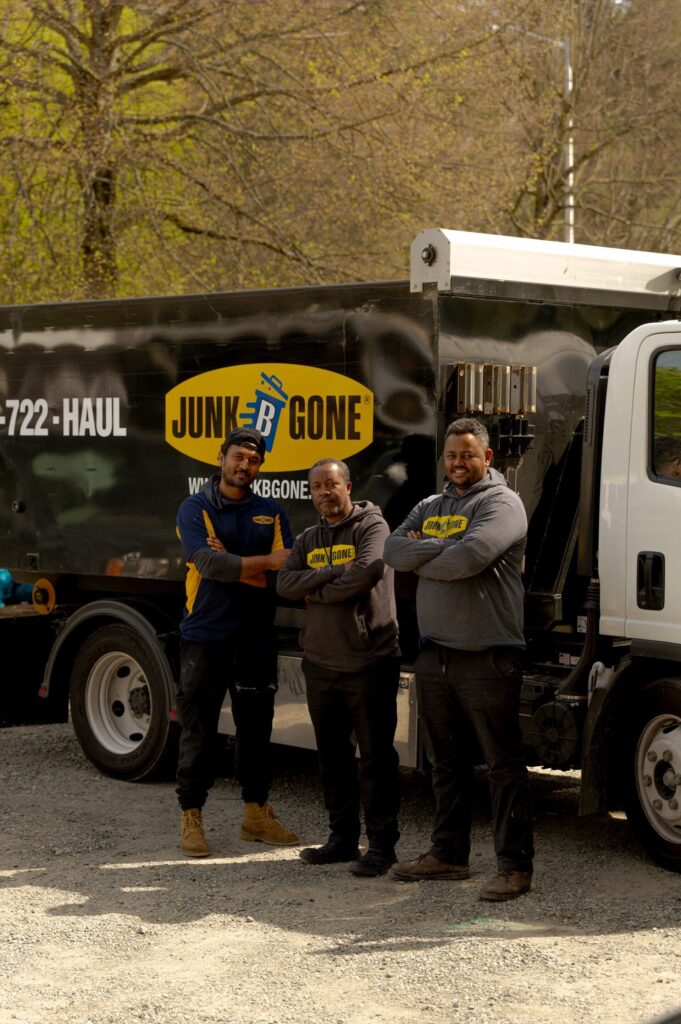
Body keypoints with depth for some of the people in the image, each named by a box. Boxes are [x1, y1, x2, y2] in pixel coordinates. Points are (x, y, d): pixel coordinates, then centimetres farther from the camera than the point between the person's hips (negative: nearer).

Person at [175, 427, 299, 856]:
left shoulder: (271, 513, 8)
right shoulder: (196, 508, -2)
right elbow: (208, 563, -18)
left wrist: (233, 566, -13)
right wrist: (265, 562, -16)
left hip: (256, 637, 4)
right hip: (205, 635, -3)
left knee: (256, 727, 10)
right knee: (199, 729, 0)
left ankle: (256, 812, 21)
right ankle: (192, 817, 6)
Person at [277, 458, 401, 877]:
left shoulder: (371, 526, -4)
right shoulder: (310, 539, 16)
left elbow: (368, 572, -21)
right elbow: (286, 584, 1)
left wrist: (318, 592, -8)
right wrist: (334, 573, -12)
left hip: (369, 663, -7)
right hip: (321, 664, 7)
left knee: (376, 756, -4)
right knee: (333, 756, 12)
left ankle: (381, 844, 1)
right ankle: (343, 839, 21)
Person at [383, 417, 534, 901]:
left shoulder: (501, 503, -5)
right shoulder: (430, 507, 18)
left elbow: (470, 557, -21)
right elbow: (393, 549, 3)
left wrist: (421, 560, -4)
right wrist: (445, 545, -11)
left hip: (488, 658, -7)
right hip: (434, 657, 7)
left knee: (504, 765, -4)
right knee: (447, 763, 14)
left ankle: (515, 865, -2)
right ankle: (449, 853, 23)